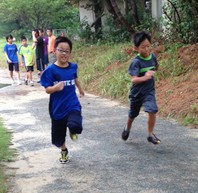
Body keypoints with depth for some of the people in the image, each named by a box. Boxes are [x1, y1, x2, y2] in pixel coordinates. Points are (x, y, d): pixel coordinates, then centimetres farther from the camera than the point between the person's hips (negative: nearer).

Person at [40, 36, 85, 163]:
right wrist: (56, 87, -36)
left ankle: (73, 131, 12)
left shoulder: (73, 67, -3)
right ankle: (64, 151, 46)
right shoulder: (51, 70, -14)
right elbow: (47, 89, -14)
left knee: (75, 126, -27)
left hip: (73, 105, 1)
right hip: (58, 108, -1)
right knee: (58, 134, 13)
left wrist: (80, 89, 36)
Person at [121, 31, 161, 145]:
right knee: (132, 114, 18)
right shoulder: (136, 62, -22)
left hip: (149, 91, 2)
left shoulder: (153, 56, -6)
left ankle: (150, 134, -1)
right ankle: (128, 128, 50)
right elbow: (134, 80, -33)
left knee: (152, 111, -20)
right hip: (137, 92, -2)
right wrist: (145, 77, -47)